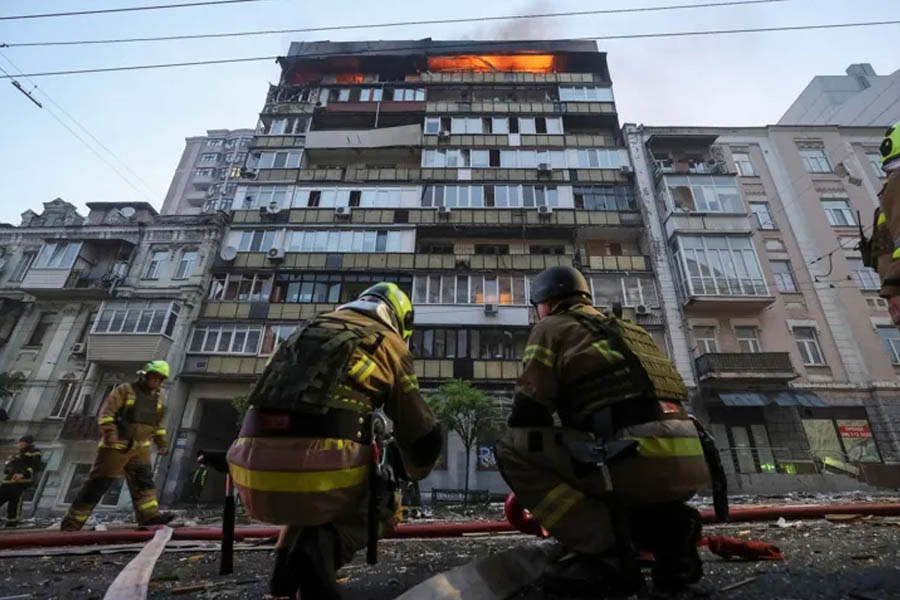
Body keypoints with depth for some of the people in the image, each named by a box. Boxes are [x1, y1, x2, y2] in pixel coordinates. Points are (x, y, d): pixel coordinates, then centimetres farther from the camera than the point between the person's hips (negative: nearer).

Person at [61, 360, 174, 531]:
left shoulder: (158, 398, 10)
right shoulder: (124, 390, -9)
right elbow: (106, 413, -16)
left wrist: (162, 442, 17)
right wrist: (109, 432, -30)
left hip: (140, 448, 5)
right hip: (116, 446, -5)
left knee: (144, 480, -2)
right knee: (98, 483, 1)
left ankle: (150, 516, -5)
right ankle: (71, 523, 15)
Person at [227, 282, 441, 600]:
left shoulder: (307, 330, 23)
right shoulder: (389, 343, 8)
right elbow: (422, 437, 10)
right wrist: (413, 472, 33)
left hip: (253, 476, 6)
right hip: (323, 472, -5)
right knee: (380, 508, 25)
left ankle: (287, 566, 16)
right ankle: (318, 552, 1)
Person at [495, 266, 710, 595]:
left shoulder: (551, 327, 6)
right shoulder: (626, 328, 29)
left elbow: (529, 411, 0)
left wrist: (527, 486, 20)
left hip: (641, 457, -9)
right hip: (689, 462, 9)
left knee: (511, 448, -2)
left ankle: (605, 554, -5)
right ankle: (670, 531, 10)